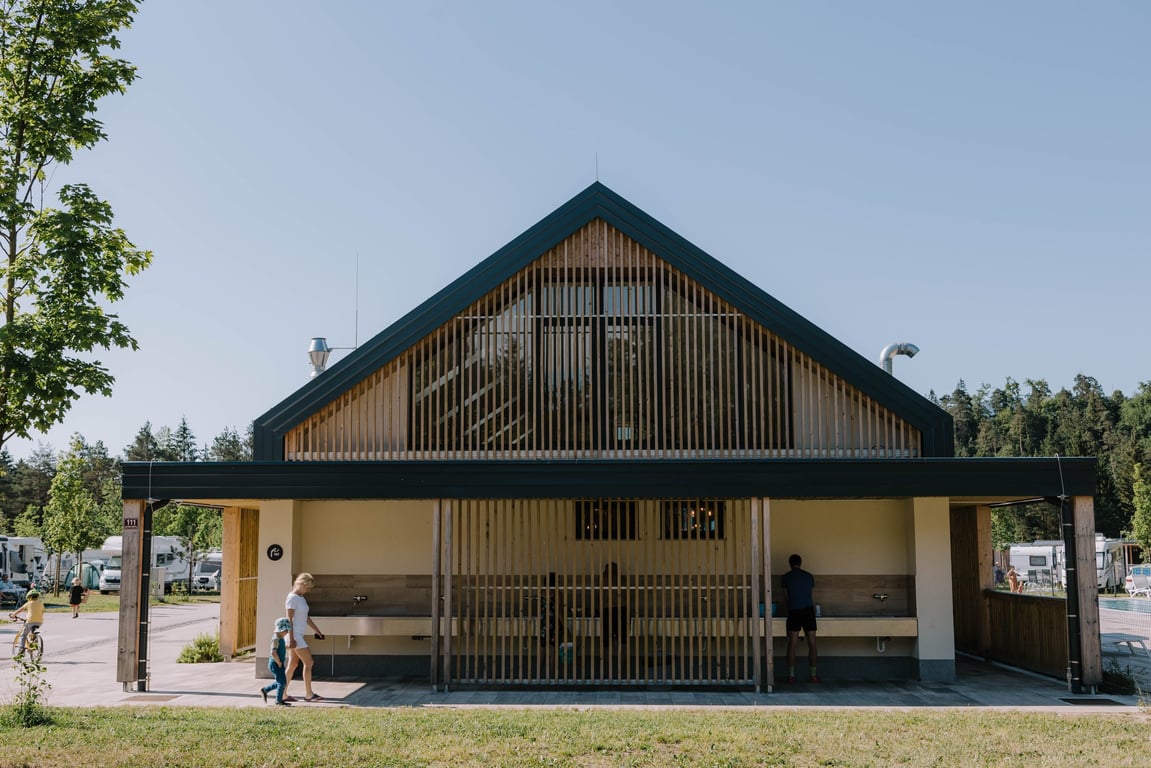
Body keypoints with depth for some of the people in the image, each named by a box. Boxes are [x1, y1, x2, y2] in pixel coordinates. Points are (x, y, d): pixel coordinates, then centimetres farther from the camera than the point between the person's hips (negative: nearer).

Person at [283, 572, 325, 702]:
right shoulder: (292, 598, -13)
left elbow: (306, 618, 23)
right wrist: (291, 638, -21)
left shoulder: (301, 598, 15)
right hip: (295, 635, -9)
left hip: (299, 635, 9)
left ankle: (283, 694, 13)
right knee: (308, 662, -7)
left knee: (293, 664, 9)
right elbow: (289, 619, -17)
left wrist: (317, 631, 24)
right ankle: (308, 694, -2)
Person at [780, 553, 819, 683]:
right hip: (808, 611, 1)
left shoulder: (785, 577, 4)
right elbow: (812, 597, 15)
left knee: (792, 644, 2)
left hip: (794, 612, -1)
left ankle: (791, 675, 0)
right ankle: (813, 675, 5)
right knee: (812, 644, 5)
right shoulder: (809, 576, 9)